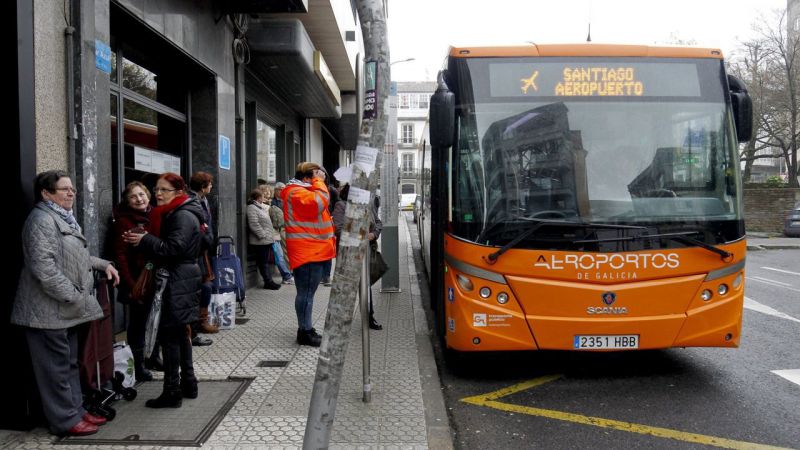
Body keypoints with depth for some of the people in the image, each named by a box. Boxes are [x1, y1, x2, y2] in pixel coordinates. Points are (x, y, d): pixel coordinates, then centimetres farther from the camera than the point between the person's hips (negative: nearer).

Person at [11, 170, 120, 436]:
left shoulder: (63, 218, 17)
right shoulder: (42, 220, -16)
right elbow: (43, 267, -25)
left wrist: (103, 264, 13)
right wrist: (73, 297, -23)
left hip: (66, 309, 10)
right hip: (49, 309, -10)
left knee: (69, 363, 17)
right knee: (56, 366, 0)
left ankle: (76, 410, 27)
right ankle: (65, 420, 9)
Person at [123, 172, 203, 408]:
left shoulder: (183, 216, -15)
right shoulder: (172, 214, 17)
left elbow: (172, 248, -23)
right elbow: (164, 245, 18)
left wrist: (145, 240, -15)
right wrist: (143, 241, 4)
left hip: (179, 282, -10)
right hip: (177, 280, 10)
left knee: (169, 334, -7)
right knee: (179, 333, 15)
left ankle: (172, 392, 0)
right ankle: (188, 383, 25)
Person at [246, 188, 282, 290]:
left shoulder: (261, 207, 18)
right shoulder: (251, 208, -13)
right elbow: (254, 224, -20)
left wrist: (269, 236, 22)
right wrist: (263, 235, -19)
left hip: (266, 240, 10)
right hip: (260, 241, -10)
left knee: (266, 261, 12)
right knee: (263, 261, -2)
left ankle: (269, 281, 17)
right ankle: (268, 282, 2)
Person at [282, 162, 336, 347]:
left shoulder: (302, 191, 22)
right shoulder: (296, 192, -13)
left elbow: (319, 206, 27)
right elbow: (319, 202, -28)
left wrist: (319, 183, 14)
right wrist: (319, 183, -15)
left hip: (313, 250, 11)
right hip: (307, 251, -11)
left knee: (308, 292, 15)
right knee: (306, 292, -7)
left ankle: (306, 329, 23)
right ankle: (305, 332, -2)